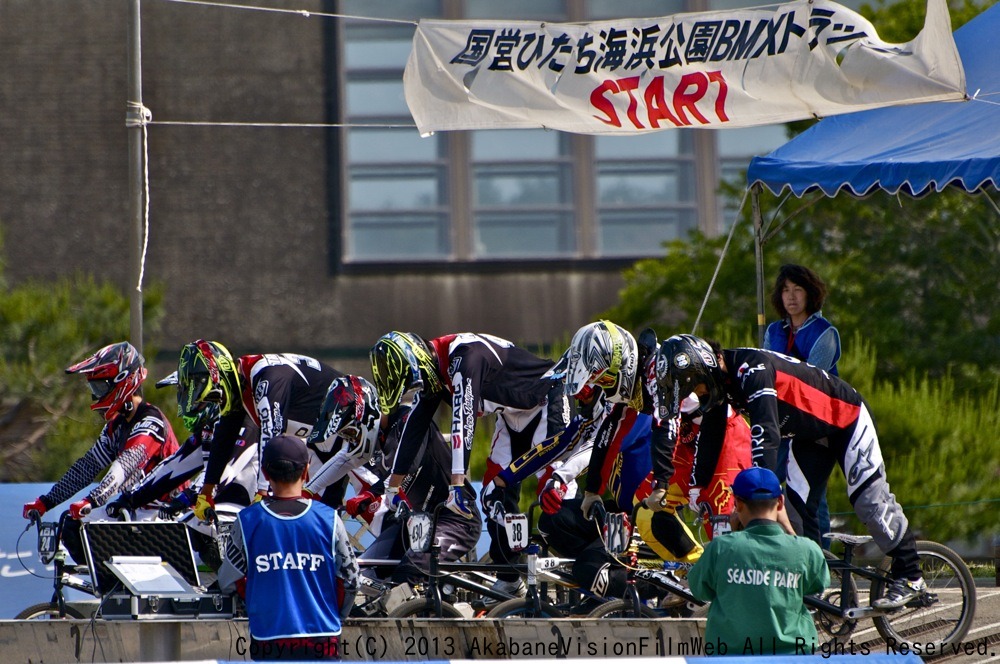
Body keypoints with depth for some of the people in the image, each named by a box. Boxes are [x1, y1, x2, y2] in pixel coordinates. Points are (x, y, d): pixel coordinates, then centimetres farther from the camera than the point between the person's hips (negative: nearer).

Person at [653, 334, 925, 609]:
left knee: (870, 501, -7)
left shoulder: (753, 370, -36)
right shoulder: (721, 380, -9)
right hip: (809, 432, 8)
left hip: (846, 418, -8)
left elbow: (766, 435, -46)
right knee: (798, 507, -1)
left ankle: (910, 578, 5)